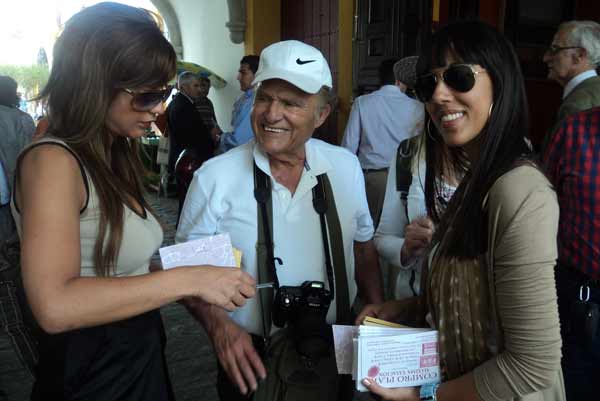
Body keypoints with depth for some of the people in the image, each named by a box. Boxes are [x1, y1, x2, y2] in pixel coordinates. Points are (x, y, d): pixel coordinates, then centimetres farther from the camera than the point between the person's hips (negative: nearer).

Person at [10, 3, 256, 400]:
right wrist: (189, 279, -30)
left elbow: (123, 263, 4)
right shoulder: (52, 161, -20)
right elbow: (55, 306, -30)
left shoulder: (114, 157, 5)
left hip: (141, 355, 8)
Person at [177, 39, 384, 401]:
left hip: (337, 352, 3)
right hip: (251, 360, -2)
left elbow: (364, 250, 6)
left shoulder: (346, 167, -6)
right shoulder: (214, 177, -15)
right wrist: (218, 324, -22)